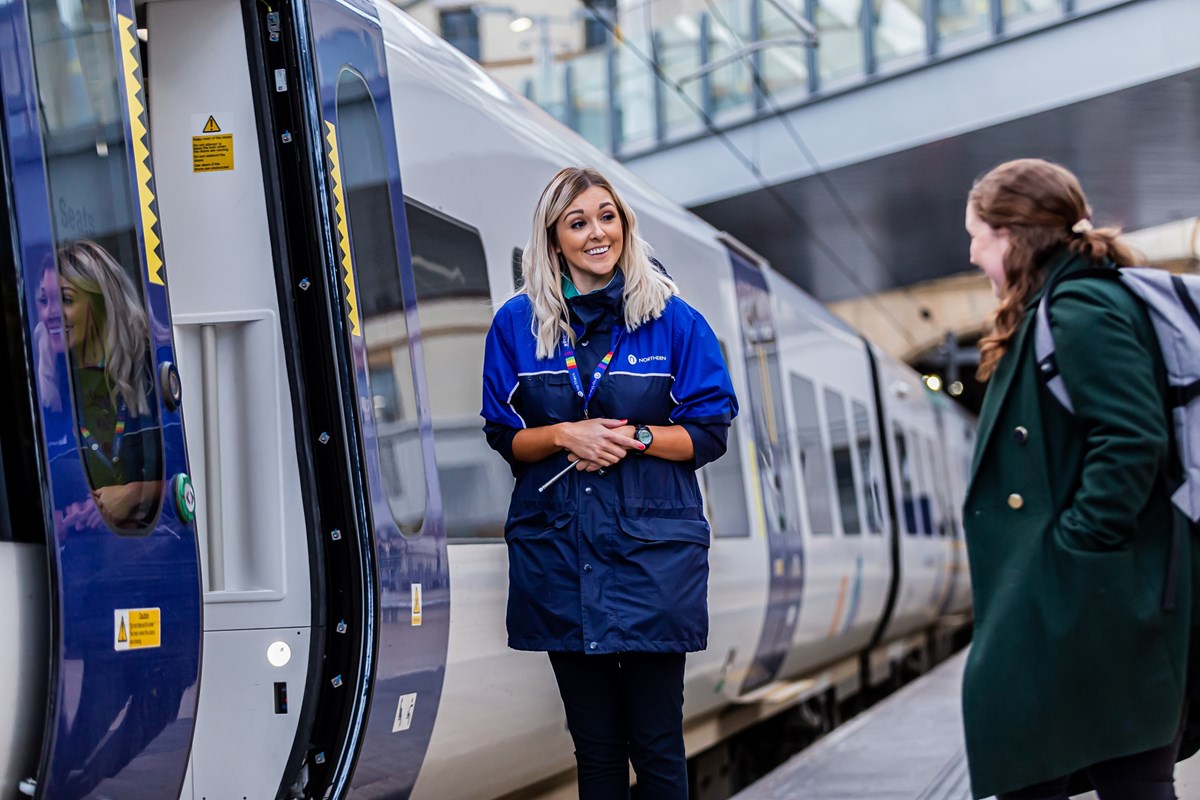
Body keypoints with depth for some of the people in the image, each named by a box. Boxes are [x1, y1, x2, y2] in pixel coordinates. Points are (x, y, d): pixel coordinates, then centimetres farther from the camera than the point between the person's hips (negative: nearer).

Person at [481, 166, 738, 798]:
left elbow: (711, 433, 3)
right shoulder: (517, 324, 6)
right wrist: (566, 436, -10)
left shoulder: (672, 320, 2)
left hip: (653, 550, -1)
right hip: (557, 551, 2)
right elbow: (503, 437, 8)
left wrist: (635, 437, -13)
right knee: (593, 741, 9)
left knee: (657, 743, 2)